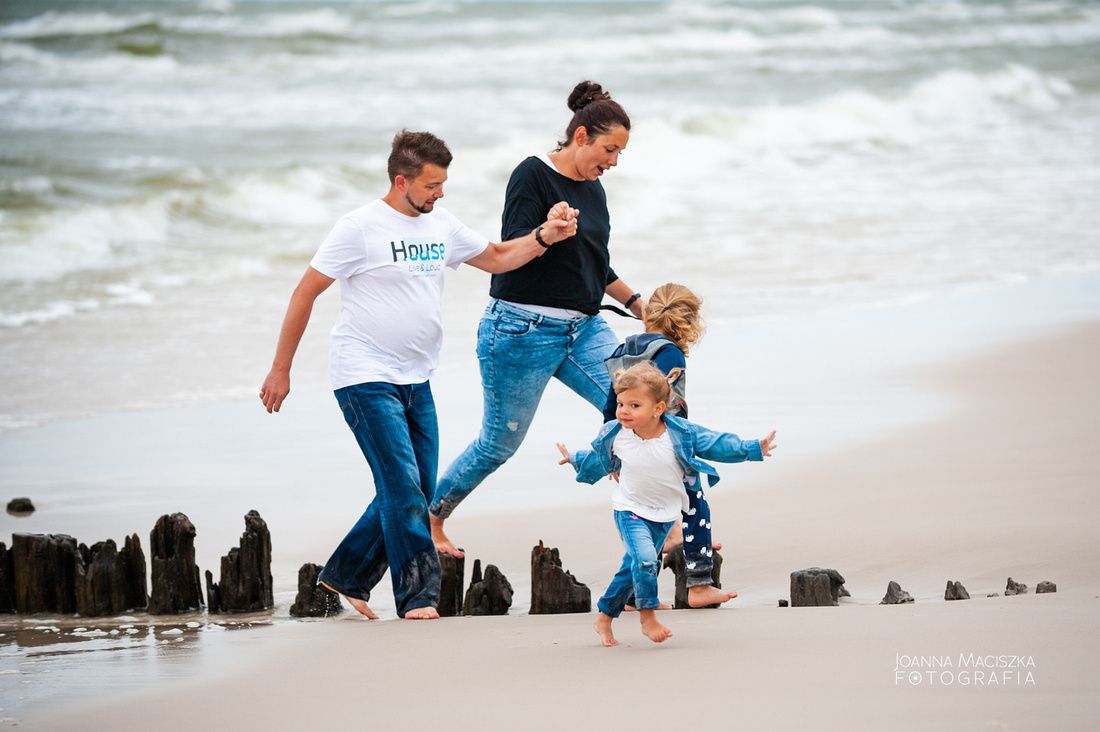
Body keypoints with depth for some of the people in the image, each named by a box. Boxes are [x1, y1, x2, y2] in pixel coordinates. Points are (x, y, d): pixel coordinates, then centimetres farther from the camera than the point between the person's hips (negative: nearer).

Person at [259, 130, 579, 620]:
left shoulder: (440, 225, 9)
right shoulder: (361, 227, -12)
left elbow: (497, 258, 22)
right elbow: (305, 294, -7)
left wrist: (543, 237, 3)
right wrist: (281, 369, -6)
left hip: (416, 380, 7)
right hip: (366, 379, -7)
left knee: (417, 492, 8)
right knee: (403, 488, -14)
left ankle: (345, 577, 21)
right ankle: (418, 596, -10)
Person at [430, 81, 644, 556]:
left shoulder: (592, 188, 11)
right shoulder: (534, 175, -12)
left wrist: (637, 304, 27)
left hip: (583, 329, 7)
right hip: (524, 329, -7)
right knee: (498, 446, 3)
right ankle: (429, 518, 24)